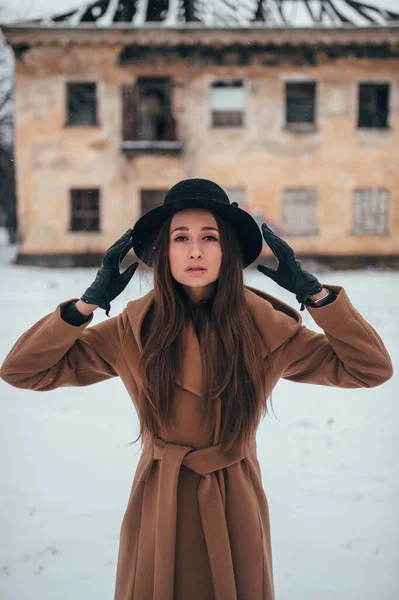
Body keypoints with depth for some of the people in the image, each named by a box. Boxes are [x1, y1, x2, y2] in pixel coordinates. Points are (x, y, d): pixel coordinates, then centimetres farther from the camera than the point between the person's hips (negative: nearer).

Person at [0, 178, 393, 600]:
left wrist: (314, 292, -15)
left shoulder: (266, 327, -8)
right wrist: (88, 302, -17)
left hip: (235, 511, 0)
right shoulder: (133, 330, -8)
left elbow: (372, 368, -7)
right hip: (158, 512, 0)